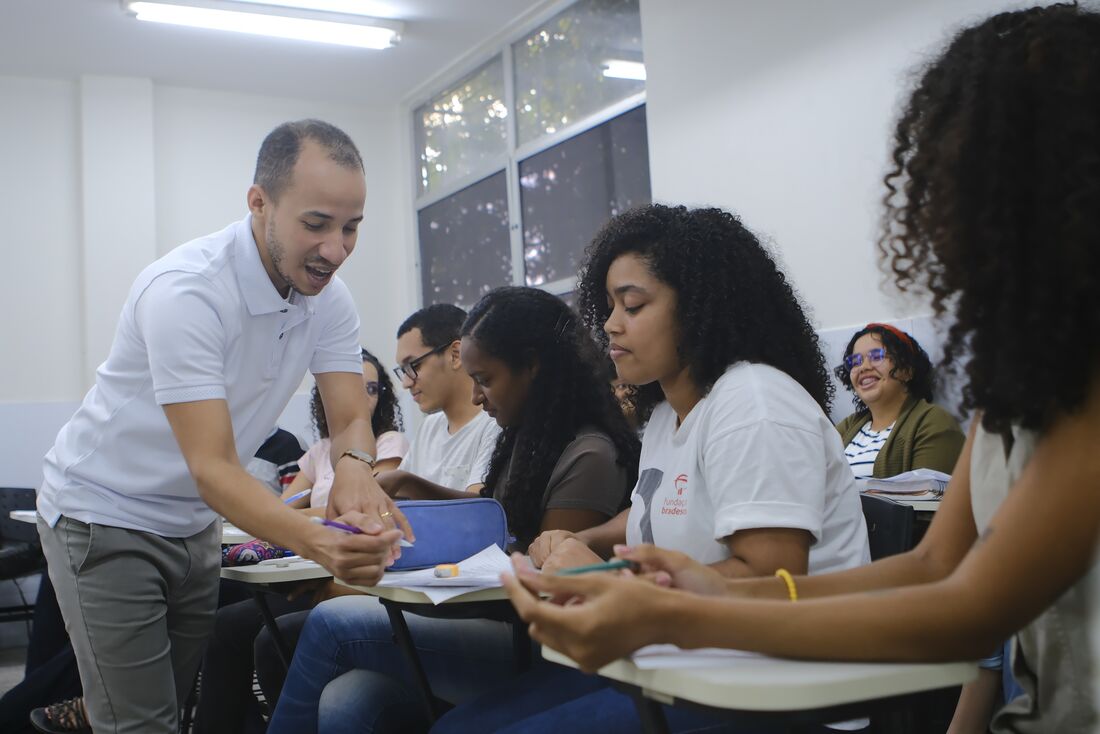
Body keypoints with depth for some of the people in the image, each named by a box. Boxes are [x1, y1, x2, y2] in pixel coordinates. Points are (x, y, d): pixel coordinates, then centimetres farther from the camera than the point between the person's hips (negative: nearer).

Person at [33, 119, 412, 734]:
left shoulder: (329, 297, -8)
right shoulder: (185, 291, -29)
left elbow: (351, 419, -11)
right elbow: (213, 466, -34)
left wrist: (353, 467, -36)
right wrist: (317, 543, -50)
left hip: (193, 521, 6)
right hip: (105, 517, -6)